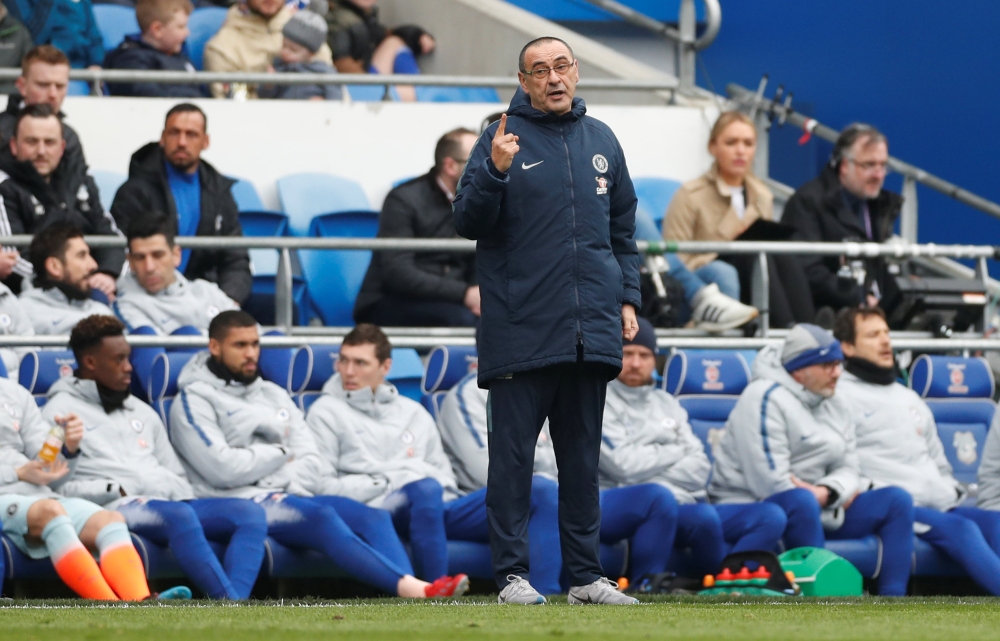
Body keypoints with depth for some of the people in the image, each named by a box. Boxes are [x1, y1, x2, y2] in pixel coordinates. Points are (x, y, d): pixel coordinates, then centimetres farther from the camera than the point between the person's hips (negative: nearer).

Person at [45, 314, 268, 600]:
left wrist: (183, 497, 7)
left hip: (170, 502, 7)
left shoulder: (142, 412, 30)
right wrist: (114, 491, -12)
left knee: (250, 513, -17)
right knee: (178, 515, -38)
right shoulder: (62, 411, 8)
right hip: (115, 509, -7)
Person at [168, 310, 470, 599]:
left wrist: (291, 487, -8)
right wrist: (281, 454, 2)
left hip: (295, 494, 7)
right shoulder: (194, 401, 3)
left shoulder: (274, 395, 25)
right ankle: (407, 586, -51)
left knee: (374, 517, -18)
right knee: (321, 516, -34)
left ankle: (411, 587, -44)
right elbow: (223, 469, -12)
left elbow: (310, 461, 14)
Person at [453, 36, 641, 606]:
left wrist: (629, 297, 11)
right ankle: (513, 574, 1)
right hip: (522, 330, -4)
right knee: (514, 455, -2)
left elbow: (623, 231, 20)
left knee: (583, 457, 9)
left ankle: (587, 575, 13)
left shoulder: (602, 141, 13)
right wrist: (496, 171, -22)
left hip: (592, 332, 4)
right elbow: (468, 223, -6)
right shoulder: (503, 138, -2)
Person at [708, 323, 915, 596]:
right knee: (800, 501, -41)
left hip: (816, 508, 8)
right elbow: (771, 483, -22)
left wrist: (827, 493, -17)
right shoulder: (766, 398, -14)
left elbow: (847, 469, 8)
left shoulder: (835, 406, 12)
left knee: (897, 500, -4)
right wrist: (838, 495, -11)